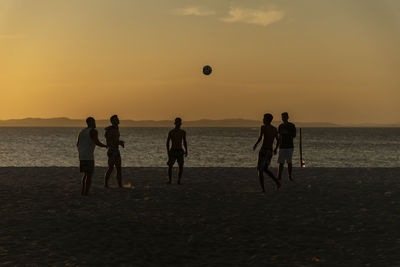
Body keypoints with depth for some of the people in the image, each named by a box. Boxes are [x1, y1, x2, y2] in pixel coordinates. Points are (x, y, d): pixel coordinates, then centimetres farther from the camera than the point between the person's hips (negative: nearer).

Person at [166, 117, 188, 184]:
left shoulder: (183, 132, 6)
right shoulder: (171, 132, -3)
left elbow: (184, 142, 15)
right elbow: (167, 142, 0)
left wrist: (186, 151, 5)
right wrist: (168, 152, -9)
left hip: (180, 152, 2)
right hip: (173, 151, -2)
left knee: (181, 167, -7)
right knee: (170, 166, -7)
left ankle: (179, 181, 8)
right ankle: (170, 180, 12)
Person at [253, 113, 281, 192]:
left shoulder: (263, 127, -9)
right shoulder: (275, 129, 12)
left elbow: (260, 137, -22)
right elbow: (278, 140, 19)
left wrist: (255, 144, -5)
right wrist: (275, 149, 34)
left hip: (263, 150, -7)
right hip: (270, 152, 7)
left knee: (260, 170, 4)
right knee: (265, 169, 21)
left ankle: (263, 188, -1)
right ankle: (277, 182, 5)